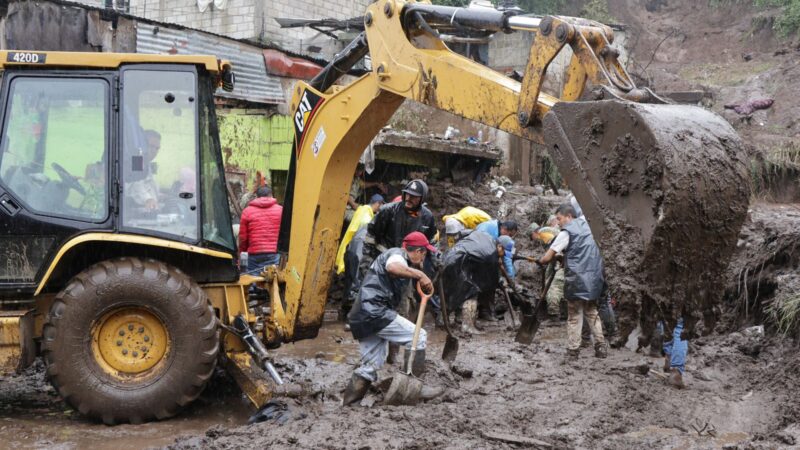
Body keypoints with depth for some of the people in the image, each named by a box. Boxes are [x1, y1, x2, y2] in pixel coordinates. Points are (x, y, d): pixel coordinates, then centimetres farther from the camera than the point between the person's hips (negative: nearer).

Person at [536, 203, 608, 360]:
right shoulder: (587, 225, 12)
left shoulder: (567, 232, -8)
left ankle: (573, 351, 0)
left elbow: (547, 257, -9)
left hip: (577, 280, -6)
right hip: (594, 279, 6)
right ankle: (601, 346, 11)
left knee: (574, 316, 1)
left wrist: (540, 261, 13)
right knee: (592, 313, 16)